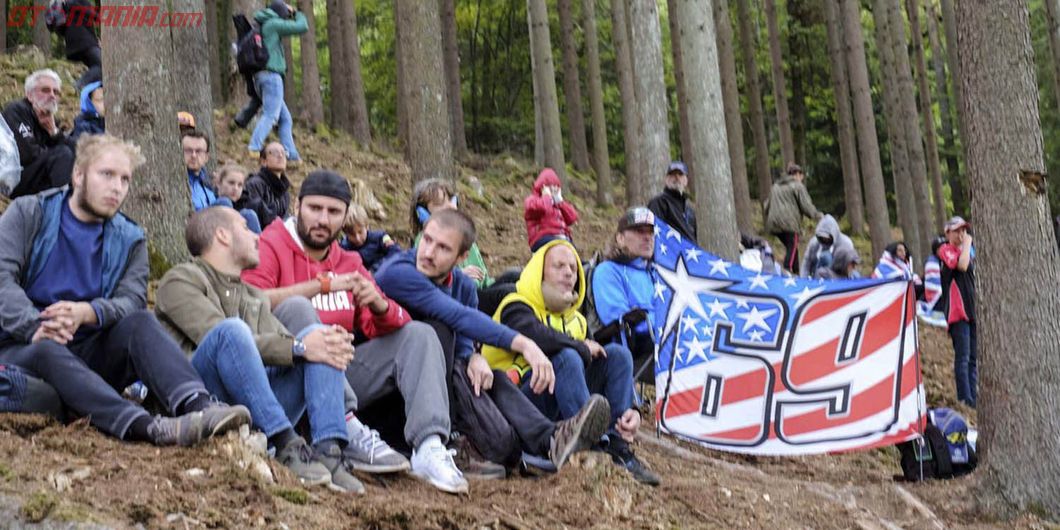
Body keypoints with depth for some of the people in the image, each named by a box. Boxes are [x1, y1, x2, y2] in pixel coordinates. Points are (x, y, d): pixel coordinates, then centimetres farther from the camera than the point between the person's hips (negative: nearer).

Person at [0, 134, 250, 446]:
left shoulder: (130, 240, 13)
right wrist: (34, 327, -30)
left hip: (90, 352, 3)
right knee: (47, 351, -36)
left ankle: (196, 404, -51)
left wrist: (86, 312, -27)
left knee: (141, 322, -24)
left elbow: (132, 300, -4)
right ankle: (144, 427, -60)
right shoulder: (28, 214, 5)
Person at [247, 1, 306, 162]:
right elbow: (302, 27, -5)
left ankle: (291, 155, 8)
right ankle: (254, 148, -31)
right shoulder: (272, 24, -4)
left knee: (285, 118, 11)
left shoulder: (260, 26, 20)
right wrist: (297, 14, 14)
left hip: (259, 76, 9)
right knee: (270, 115, -17)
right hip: (271, 75, -9)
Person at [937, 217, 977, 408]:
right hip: (957, 311, -8)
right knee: (963, 357, -11)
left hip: (973, 310, 8)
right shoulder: (945, 250, -4)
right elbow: (962, 265, -22)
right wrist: (967, 244, -10)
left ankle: (974, 398, 12)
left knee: (973, 358, 9)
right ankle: (965, 399, -12)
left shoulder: (970, 252, 22)